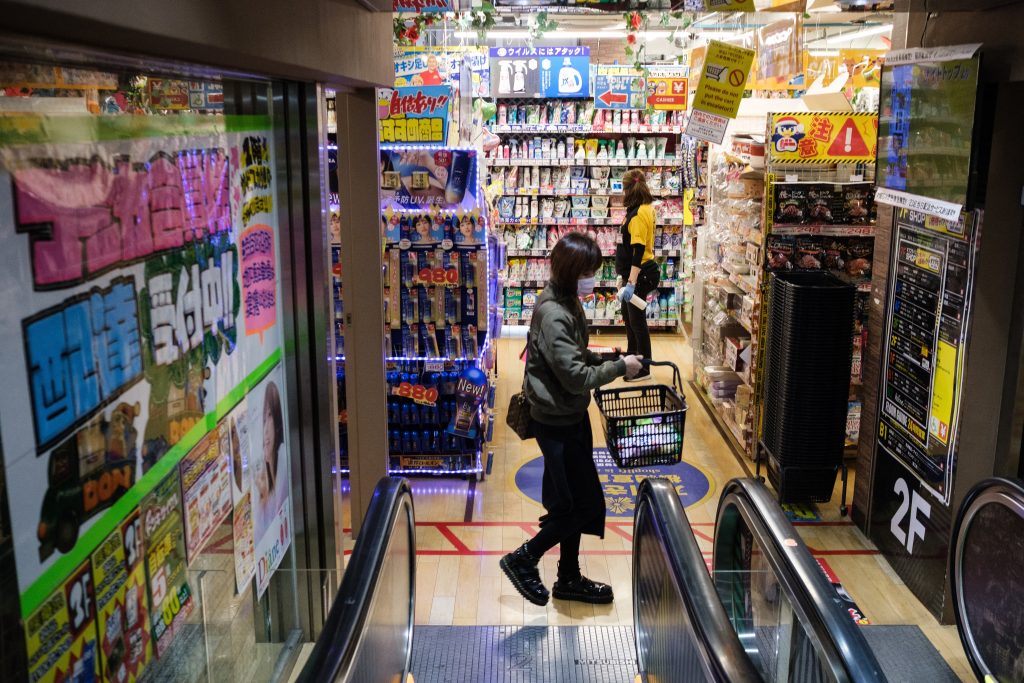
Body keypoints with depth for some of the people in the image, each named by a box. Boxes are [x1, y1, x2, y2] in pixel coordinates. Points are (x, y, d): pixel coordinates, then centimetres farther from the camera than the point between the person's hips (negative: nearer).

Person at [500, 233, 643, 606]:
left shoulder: (567, 303, 6)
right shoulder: (553, 316, -25)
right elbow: (576, 377, -25)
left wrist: (606, 359, 2)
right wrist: (619, 367, -14)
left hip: (570, 417, 10)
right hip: (557, 423, -10)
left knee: (572, 502, 18)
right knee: (587, 504, -1)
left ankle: (569, 578, 32)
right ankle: (523, 560, 13)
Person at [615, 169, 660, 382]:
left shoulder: (637, 215, -23)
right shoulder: (647, 208, 6)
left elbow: (638, 251, -28)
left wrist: (631, 282, -31)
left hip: (639, 274, -11)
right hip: (635, 272, 11)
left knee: (637, 320, -1)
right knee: (628, 316, 23)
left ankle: (644, 369, 10)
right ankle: (632, 357, 40)